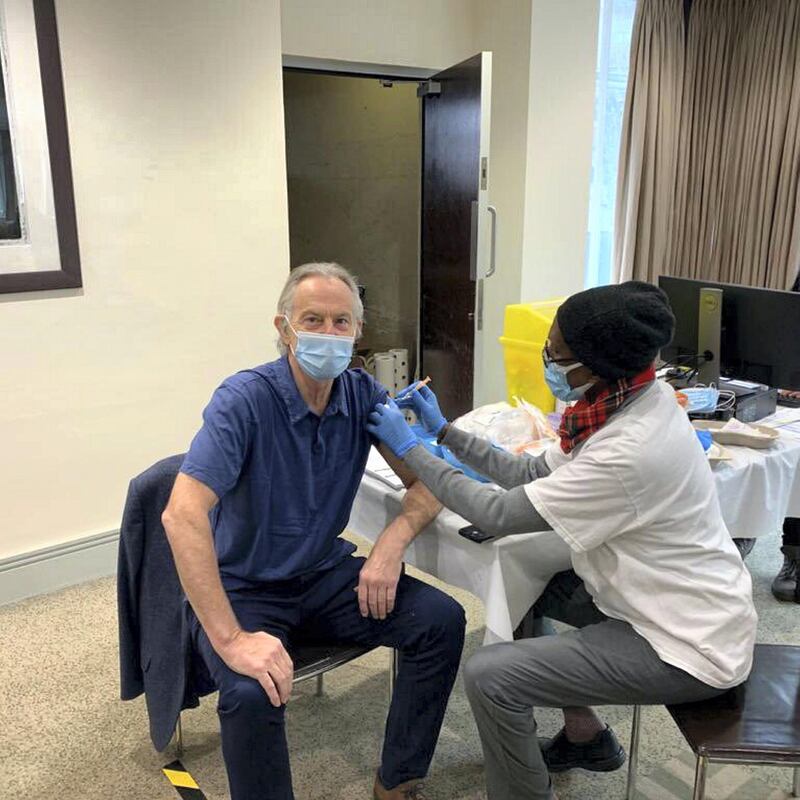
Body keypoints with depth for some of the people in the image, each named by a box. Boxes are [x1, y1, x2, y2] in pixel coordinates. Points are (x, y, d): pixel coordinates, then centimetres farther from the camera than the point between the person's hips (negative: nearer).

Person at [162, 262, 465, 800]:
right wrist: (230, 638, -37)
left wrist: (392, 544, -20)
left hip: (325, 577, 5)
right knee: (254, 694, -32)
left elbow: (428, 480, 0)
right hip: (245, 591, -5)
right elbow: (183, 514, -32)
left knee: (442, 621, -11)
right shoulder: (245, 400, -22)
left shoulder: (363, 395, -6)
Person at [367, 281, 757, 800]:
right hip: (662, 597, 9)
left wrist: (409, 448, -13)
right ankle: (585, 736, 30)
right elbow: (535, 475, 3)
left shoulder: (630, 452, -32)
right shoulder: (635, 397, -5)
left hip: (687, 642, -9)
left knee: (488, 677, -15)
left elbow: (499, 514, -23)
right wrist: (444, 431, 4)